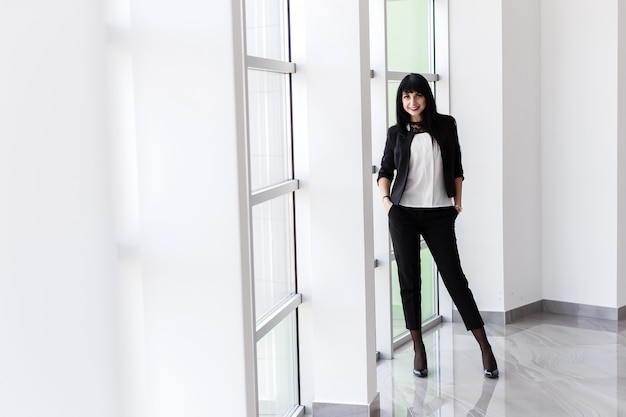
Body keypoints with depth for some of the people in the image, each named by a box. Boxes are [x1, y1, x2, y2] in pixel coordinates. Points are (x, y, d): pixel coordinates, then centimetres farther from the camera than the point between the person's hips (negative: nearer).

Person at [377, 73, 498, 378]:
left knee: (454, 277, -2)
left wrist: (458, 200, 6)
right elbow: (385, 170, 8)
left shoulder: (445, 125, 5)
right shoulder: (396, 133, 7)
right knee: (409, 280, 4)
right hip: (403, 213, 1)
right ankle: (419, 349, 16)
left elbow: (456, 167, 11)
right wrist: (385, 198, -8)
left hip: (439, 214, -1)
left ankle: (485, 347, 7)